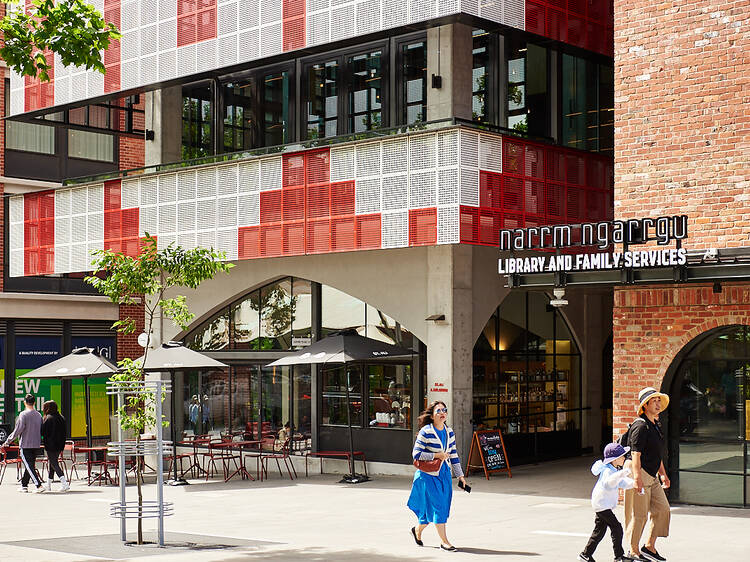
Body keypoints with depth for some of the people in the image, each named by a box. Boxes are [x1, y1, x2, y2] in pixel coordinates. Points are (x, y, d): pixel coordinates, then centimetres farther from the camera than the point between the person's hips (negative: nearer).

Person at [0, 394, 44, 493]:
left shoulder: (23, 414, -12)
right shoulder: (38, 415, 7)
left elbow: (18, 430, -13)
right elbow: (41, 431, 13)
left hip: (25, 445, -6)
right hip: (36, 444, 6)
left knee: (29, 466, -6)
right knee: (29, 465, 15)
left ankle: (39, 485, -16)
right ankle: (24, 485, 22)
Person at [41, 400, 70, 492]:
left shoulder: (48, 418, -13)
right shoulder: (61, 418, 9)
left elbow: (43, 432, -14)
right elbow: (64, 433, 12)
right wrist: (62, 445, 16)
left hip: (50, 445, -8)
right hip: (59, 445, 8)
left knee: (54, 464, -6)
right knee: (52, 464, 18)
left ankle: (65, 483, -19)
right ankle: (48, 485, 28)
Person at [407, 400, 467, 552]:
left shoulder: (449, 432, 6)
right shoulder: (425, 432, -14)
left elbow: (453, 455, 12)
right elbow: (416, 454, -15)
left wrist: (460, 475, 9)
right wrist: (436, 455, -19)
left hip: (445, 474, 7)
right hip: (428, 475, -7)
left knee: (443, 507, 11)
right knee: (437, 507, -6)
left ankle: (417, 530, 34)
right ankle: (444, 541, 3)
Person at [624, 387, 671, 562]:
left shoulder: (656, 424, 15)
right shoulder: (640, 426, -15)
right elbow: (636, 454, -22)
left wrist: (663, 474, 26)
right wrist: (637, 477, -29)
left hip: (652, 476, 9)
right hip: (639, 474, -9)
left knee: (662, 509, 6)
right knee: (639, 514, -4)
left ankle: (649, 546, 16)